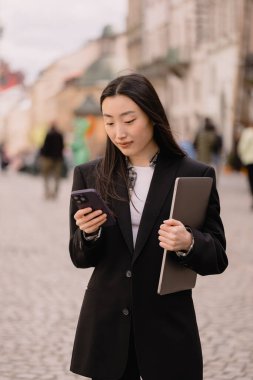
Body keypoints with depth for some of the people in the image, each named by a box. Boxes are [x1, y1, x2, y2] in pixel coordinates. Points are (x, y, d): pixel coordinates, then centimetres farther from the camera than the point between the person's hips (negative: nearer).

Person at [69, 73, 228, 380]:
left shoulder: (195, 175, -5)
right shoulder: (89, 175, 1)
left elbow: (218, 258, -3)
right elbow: (81, 259, 4)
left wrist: (188, 243, -24)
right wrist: (88, 233, -18)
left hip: (168, 325, -2)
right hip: (107, 325, 2)